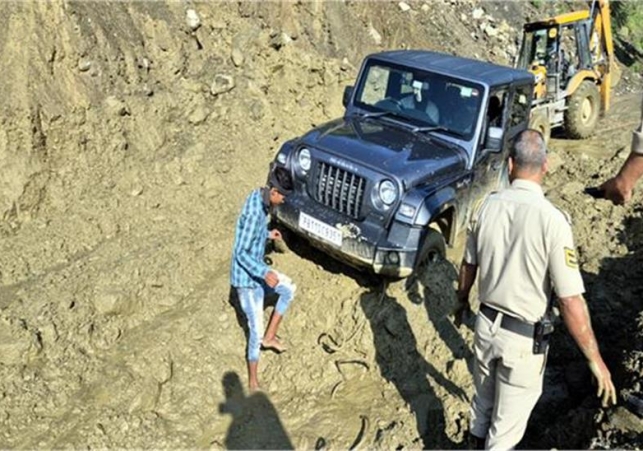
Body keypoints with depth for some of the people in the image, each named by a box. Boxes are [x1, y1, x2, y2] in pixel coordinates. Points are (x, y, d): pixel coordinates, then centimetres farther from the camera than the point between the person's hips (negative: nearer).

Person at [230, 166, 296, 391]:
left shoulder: (259, 198, -2)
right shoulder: (254, 213, -30)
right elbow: (241, 253, -28)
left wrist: (267, 234, 14)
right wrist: (264, 273, -32)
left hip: (256, 270, 9)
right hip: (247, 277, -9)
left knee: (289, 288, 20)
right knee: (256, 328, 2)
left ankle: (269, 337, 24)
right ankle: (253, 379, 19)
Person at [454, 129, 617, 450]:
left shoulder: (488, 206, -8)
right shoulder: (551, 219, -23)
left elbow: (468, 266, 6)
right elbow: (571, 302, -21)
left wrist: (462, 301, 24)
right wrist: (595, 360, -10)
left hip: (486, 324, 5)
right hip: (523, 339, -5)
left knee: (483, 401, 28)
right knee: (507, 423, 14)